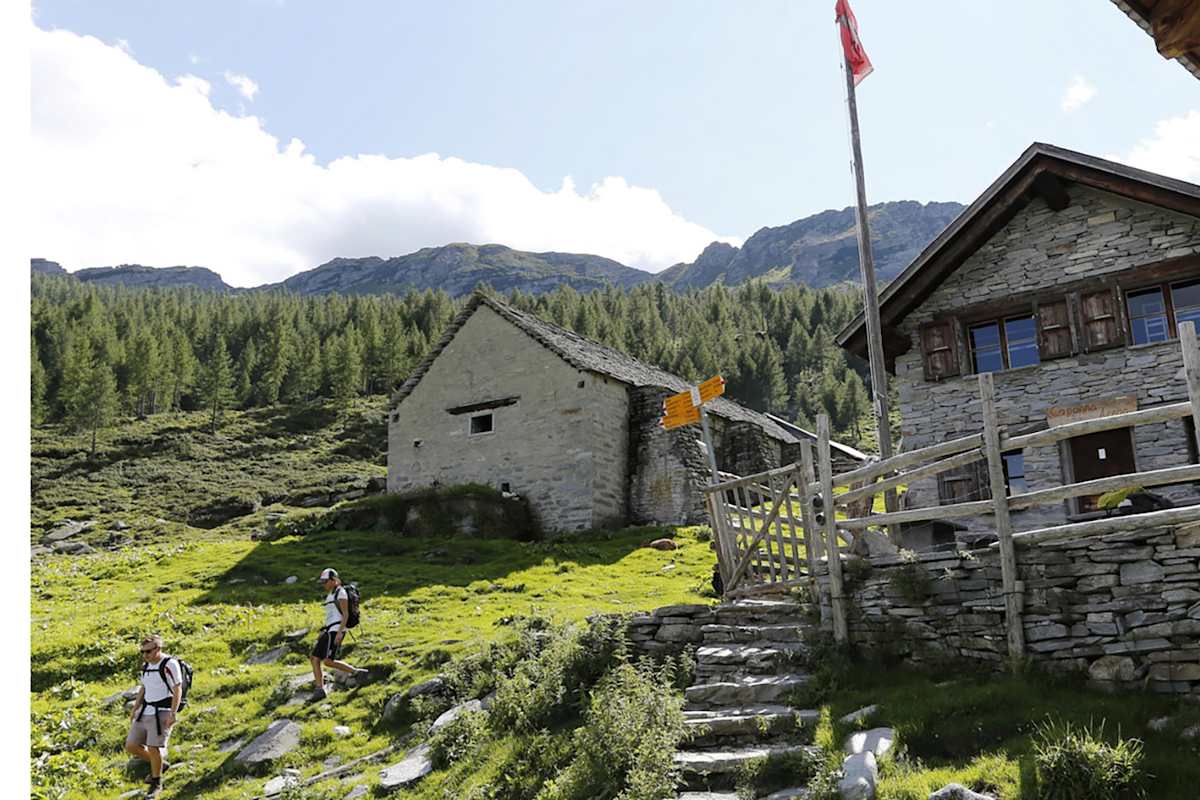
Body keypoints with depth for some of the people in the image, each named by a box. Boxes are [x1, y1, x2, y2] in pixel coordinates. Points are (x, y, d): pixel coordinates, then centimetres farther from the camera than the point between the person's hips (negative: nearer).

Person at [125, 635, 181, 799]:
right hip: (146, 712, 8)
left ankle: (156, 783, 11)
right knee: (131, 746, 5)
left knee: (153, 748, -11)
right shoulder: (147, 665, 10)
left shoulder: (170, 664, -14)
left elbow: (178, 691, -15)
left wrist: (172, 714, -20)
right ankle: (160, 764, 25)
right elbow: (143, 689, 19)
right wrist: (134, 710, 15)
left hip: (162, 713, -8)